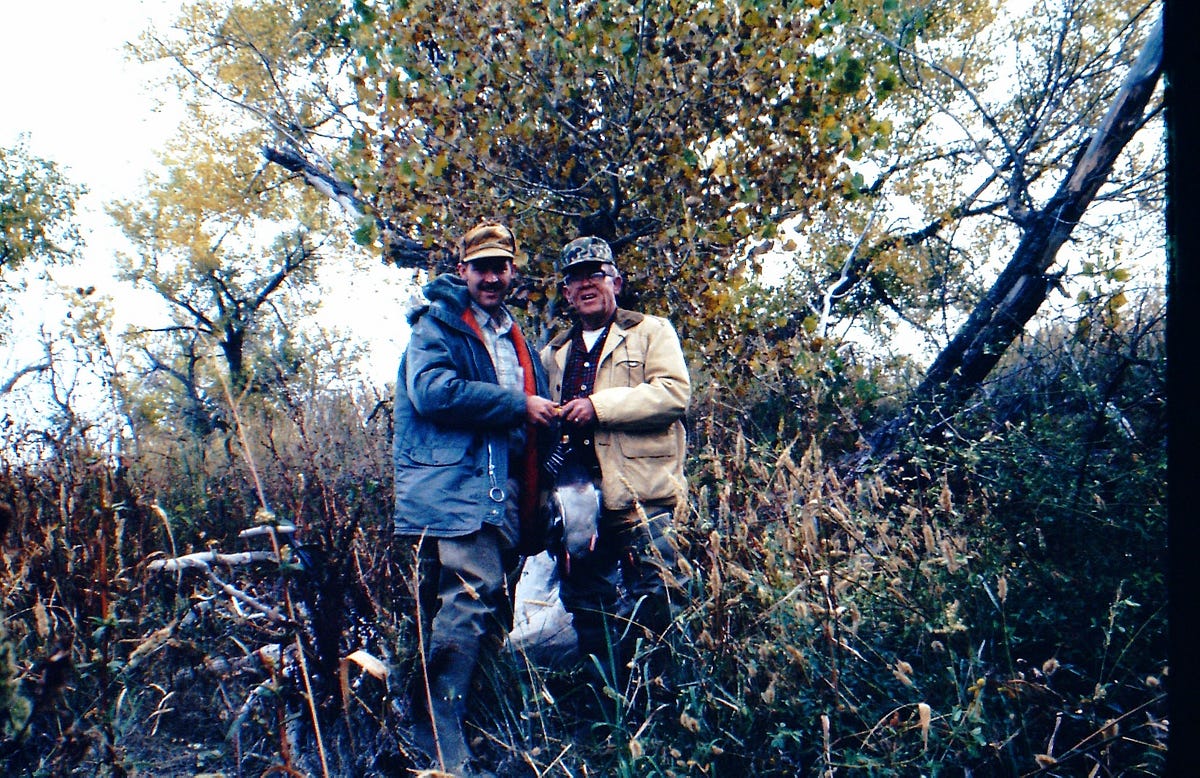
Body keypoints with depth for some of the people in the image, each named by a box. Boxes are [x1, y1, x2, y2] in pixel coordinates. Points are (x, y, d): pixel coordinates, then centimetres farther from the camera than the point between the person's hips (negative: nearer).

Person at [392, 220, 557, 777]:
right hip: (453, 489, -8)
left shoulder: (514, 338, 27)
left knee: (493, 612, 7)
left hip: (500, 497, 8)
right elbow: (433, 391, -16)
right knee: (472, 600, -20)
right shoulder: (438, 325, 3)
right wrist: (516, 404, -12)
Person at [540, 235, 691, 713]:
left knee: (648, 617, -3)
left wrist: (599, 405, -14)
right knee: (590, 623, 11)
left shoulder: (651, 332, 7)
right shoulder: (554, 353, 22)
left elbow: (674, 392, -10)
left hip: (640, 500, -5)